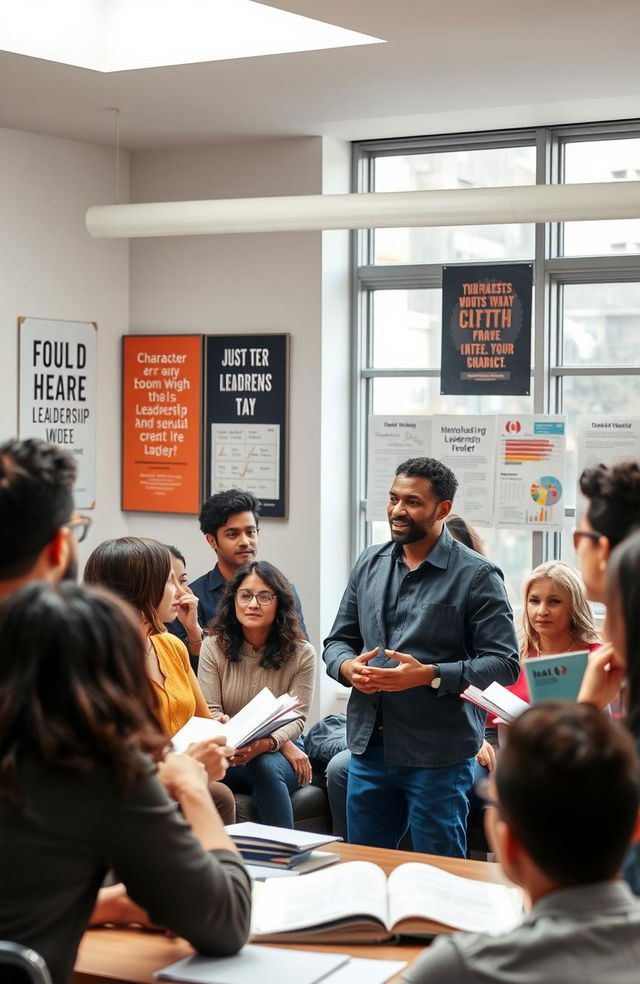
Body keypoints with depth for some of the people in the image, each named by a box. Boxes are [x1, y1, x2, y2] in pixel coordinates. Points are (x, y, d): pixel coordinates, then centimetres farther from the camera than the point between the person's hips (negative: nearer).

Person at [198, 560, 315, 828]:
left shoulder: (301, 654, -1)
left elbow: (296, 718, -6)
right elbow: (211, 713, -5)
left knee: (266, 766, -36)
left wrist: (267, 743, -32)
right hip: (229, 755, 0)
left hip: (279, 753, 0)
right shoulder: (213, 647, 0)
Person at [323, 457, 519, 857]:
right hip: (368, 746, 6)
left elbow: (504, 663, -13)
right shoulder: (370, 563, 10)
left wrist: (430, 675, -23)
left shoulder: (477, 576, -7)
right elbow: (338, 640, 16)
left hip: (438, 753, -5)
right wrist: (348, 667, -7)